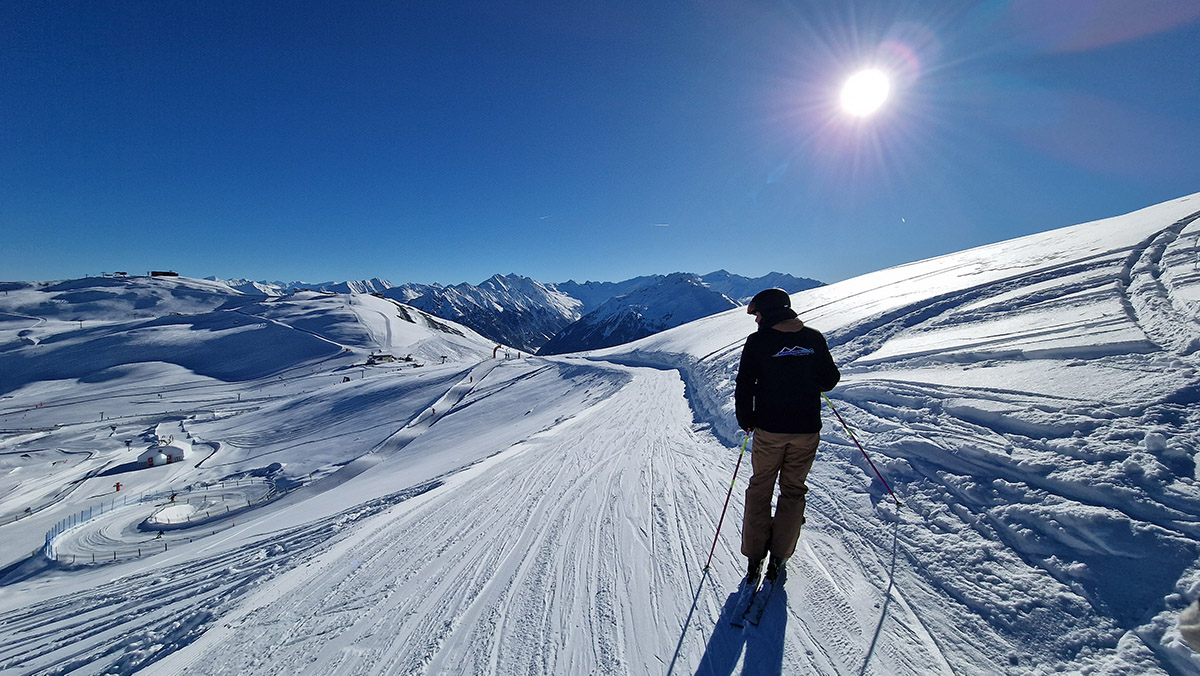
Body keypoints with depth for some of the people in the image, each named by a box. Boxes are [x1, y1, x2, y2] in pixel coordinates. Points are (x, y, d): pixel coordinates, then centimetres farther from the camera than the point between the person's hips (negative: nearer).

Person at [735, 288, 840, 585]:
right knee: (793, 489, 16)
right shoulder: (814, 338, -1)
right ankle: (779, 557, 20)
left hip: (769, 429, -2)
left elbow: (744, 386, -10)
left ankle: (754, 557, 18)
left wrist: (745, 420, 4)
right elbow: (830, 379, 5)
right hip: (807, 429, 3)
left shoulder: (757, 341, -9)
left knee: (760, 489, 13)